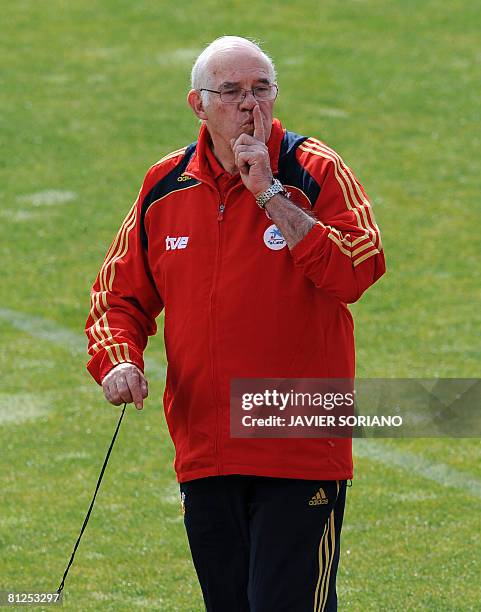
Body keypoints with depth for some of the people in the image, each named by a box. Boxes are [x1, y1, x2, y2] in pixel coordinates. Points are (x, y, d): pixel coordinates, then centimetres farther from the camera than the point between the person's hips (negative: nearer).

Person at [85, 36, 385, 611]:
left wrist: (270, 193, -19)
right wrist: (118, 359, -4)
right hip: (202, 452, 4)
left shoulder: (316, 172, -5)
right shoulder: (165, 186, 8)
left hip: (301, 456, -4)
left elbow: (356, 271, -21)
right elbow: (120, 295, 16)